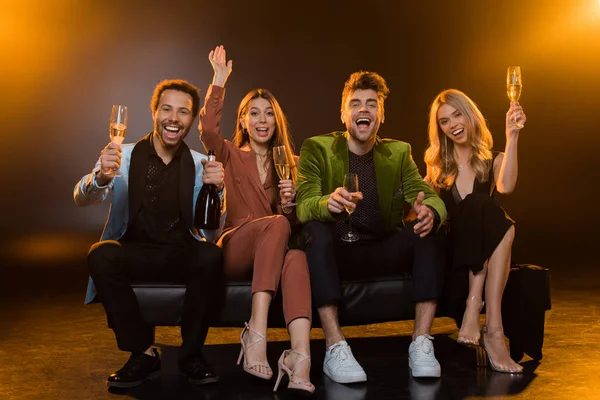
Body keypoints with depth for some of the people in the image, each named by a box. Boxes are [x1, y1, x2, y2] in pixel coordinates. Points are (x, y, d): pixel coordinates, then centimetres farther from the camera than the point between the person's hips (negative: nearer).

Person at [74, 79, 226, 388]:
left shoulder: (200, 165, 1)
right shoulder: (123, 156, -1)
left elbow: (212, 233, -6)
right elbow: (82, 199, -15)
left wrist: (217, 189, -26)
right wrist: (101, 177, -39)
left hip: (182, 255, 0)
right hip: (134, 254, 0)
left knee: (211, 256, -30)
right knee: (101, 254, -30)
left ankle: (191, 354, -10)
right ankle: (143, 353, -15)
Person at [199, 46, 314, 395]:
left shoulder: (290, 164, 18)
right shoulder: (231, 156, 13)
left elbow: (295, 221, 12)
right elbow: (208, 130, -10)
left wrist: (290, 203, -9)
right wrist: (219, 81, -14)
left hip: (275, 253, 2)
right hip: (236, 253, -2)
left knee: (297, 257, -37)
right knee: (276, 224, -36)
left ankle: (300, 358, -56)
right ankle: (256, 332, -42)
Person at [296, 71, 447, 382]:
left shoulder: (398, 152, 8)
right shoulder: (317, 149, -2)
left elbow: (430, 198, -5)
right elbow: (303, 207, -17)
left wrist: (430, 211, -32)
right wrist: (328, 204, -42)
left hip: (384, 253, 3)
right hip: (336, 252, -2)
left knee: (430, 230, -21)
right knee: (316, 228, -33)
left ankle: (421, 343, -22)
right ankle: (335, 347, -35)